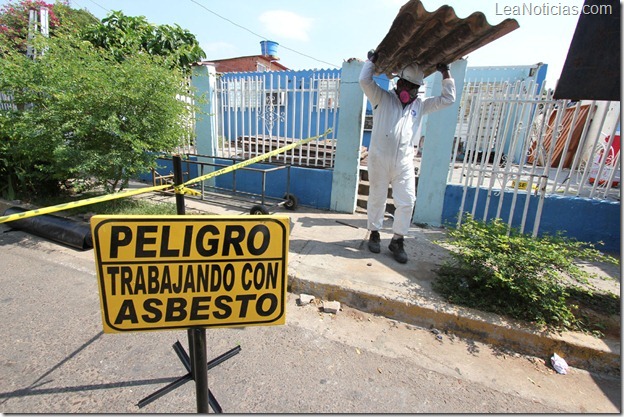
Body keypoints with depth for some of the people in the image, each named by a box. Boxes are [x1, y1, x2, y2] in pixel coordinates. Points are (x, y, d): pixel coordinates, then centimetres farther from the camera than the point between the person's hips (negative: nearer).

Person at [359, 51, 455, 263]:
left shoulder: (420, 105, 14)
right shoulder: (382, 98, 3)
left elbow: (447, 99, 16)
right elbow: (365, 81, -7)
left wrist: (446, 74, 14)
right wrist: (371, 61, 3)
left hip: (404, 162, 3)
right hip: (379, 158, -3)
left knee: (407, 201, -1)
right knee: (377, 198, 8)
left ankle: (397, 240, 13)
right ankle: (374, 234, 25)